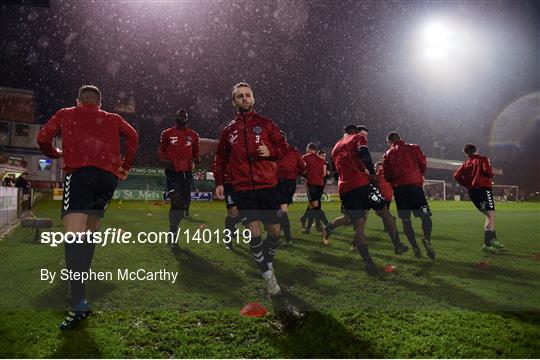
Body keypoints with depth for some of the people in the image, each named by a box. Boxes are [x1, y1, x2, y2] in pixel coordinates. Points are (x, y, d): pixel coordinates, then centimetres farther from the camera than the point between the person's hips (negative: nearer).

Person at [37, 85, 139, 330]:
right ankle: (79, 287, 21)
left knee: (74, 233, -16)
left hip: (78, 172, -4)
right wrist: (125, 166, 20)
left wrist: (55, 154, 36)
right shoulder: (112, 118, 27)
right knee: (90, 231, 17)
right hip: (109, 176, 4)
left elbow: (43, 138, 16)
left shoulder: (65, 114, 23)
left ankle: (79, 302, -30)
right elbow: (132, 136, 12)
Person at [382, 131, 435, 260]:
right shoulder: (413, 148, 10)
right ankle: (427, 239, -28)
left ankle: (415, 247, 2)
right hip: (414, 185, -1)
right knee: (425, 216, -2)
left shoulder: (387, 154, 13)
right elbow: (423, 164, 2)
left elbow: (386, 176, 7)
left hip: (398, 188, 2)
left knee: (405, 220, 8)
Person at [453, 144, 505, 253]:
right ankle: (488, 243, -23)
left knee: (489, 216, 17)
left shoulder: (465, 163, 18)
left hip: (472, 192, 6)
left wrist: (468, 185, 12)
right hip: (483, 188, -6)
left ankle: (493, 240, 17)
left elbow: (457, 176, 4)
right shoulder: (483, 159, 6)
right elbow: (487, 171, -12)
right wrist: (490, 176, 10)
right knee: (491, 215, -12)